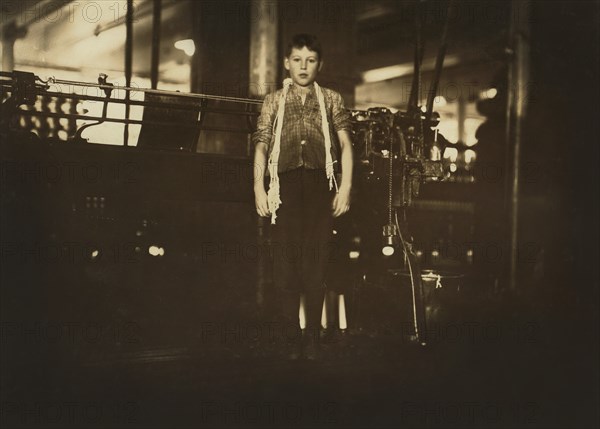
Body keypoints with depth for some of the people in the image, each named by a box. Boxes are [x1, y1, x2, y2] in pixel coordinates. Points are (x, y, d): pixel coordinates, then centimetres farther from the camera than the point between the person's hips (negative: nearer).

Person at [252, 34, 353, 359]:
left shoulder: (331, 99, 16)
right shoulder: (274, 101, 18)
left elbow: (345, 144, 10)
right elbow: (261, 146, 14)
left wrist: (345, 186, -1)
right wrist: (258, 188, 3)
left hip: (320, 185, 0)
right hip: (286, 184, 0)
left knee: (316, 262, -4)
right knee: (285, 261, -5)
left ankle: (312, 337, 1)